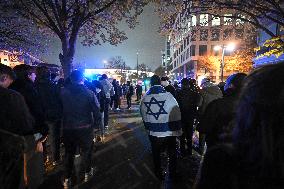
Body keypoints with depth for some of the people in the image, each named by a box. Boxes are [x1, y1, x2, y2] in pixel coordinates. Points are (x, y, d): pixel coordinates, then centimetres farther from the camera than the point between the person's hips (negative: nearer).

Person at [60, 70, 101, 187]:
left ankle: (67, 179, 24)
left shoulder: (63, 92, -8)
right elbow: (96, 110, -12)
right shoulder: (89, 93, -13)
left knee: (69, 153, 16)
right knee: (86, 151, 18)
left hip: (68, 128, 2)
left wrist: (64, 122, 11)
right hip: (85, 128, -1)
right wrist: (95, 122, 3)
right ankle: (87, 173, 35)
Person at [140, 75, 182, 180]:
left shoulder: (144, 98, -4)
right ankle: (172, 174, 33)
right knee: (172, 154, 18)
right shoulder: (168, 96, -16)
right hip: (169, 132, -2)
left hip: (153, 133, 3)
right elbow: (176, 115, -13)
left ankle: (159, 174, 37)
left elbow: (144, 116, 5)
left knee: (156, 154, 21)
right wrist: (178, 130, -3)